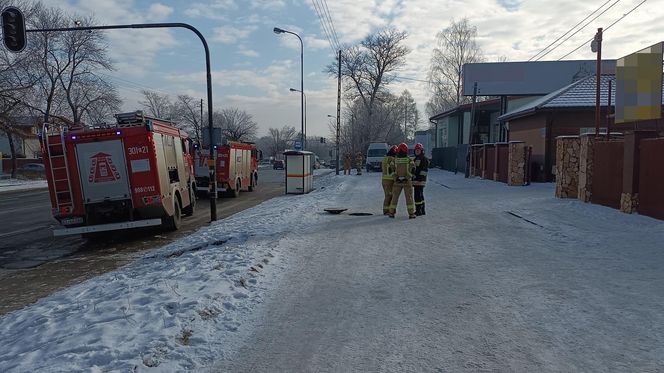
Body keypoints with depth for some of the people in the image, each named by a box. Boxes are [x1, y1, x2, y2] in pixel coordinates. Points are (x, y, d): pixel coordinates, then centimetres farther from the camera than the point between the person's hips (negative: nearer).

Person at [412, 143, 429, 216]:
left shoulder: (424, 159, -8)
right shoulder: (415, 159, 21)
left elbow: (425, 170, -15)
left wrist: (420, 177, -22)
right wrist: (412, 180, 21)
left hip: (420, 181, -9)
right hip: (415, 180, 9)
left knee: (418, 196, -11)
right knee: (420, 195, 13)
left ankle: (418, 211, -8)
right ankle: (422, 211, 18)